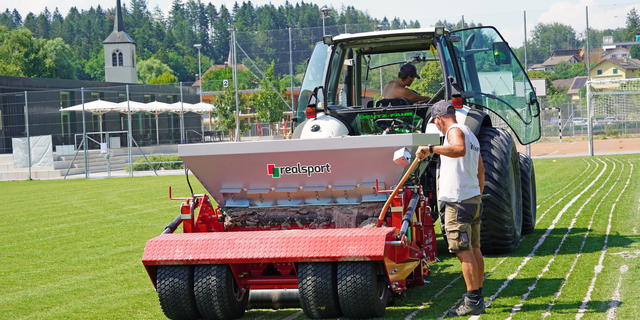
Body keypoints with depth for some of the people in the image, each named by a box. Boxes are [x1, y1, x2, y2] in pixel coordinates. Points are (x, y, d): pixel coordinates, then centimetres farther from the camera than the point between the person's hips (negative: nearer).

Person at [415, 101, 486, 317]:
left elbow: (459, 149, -34)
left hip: (457, 200, -10)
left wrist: (431, 149, -36)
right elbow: (480, 171, 26)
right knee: (474, 250, 13)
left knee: (464, 252, -10)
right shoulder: (470, 134, 21)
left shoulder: (455, 131, -10)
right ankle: (477, 297, 19)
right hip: (473, 198, 10)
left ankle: (473, 301, -11)